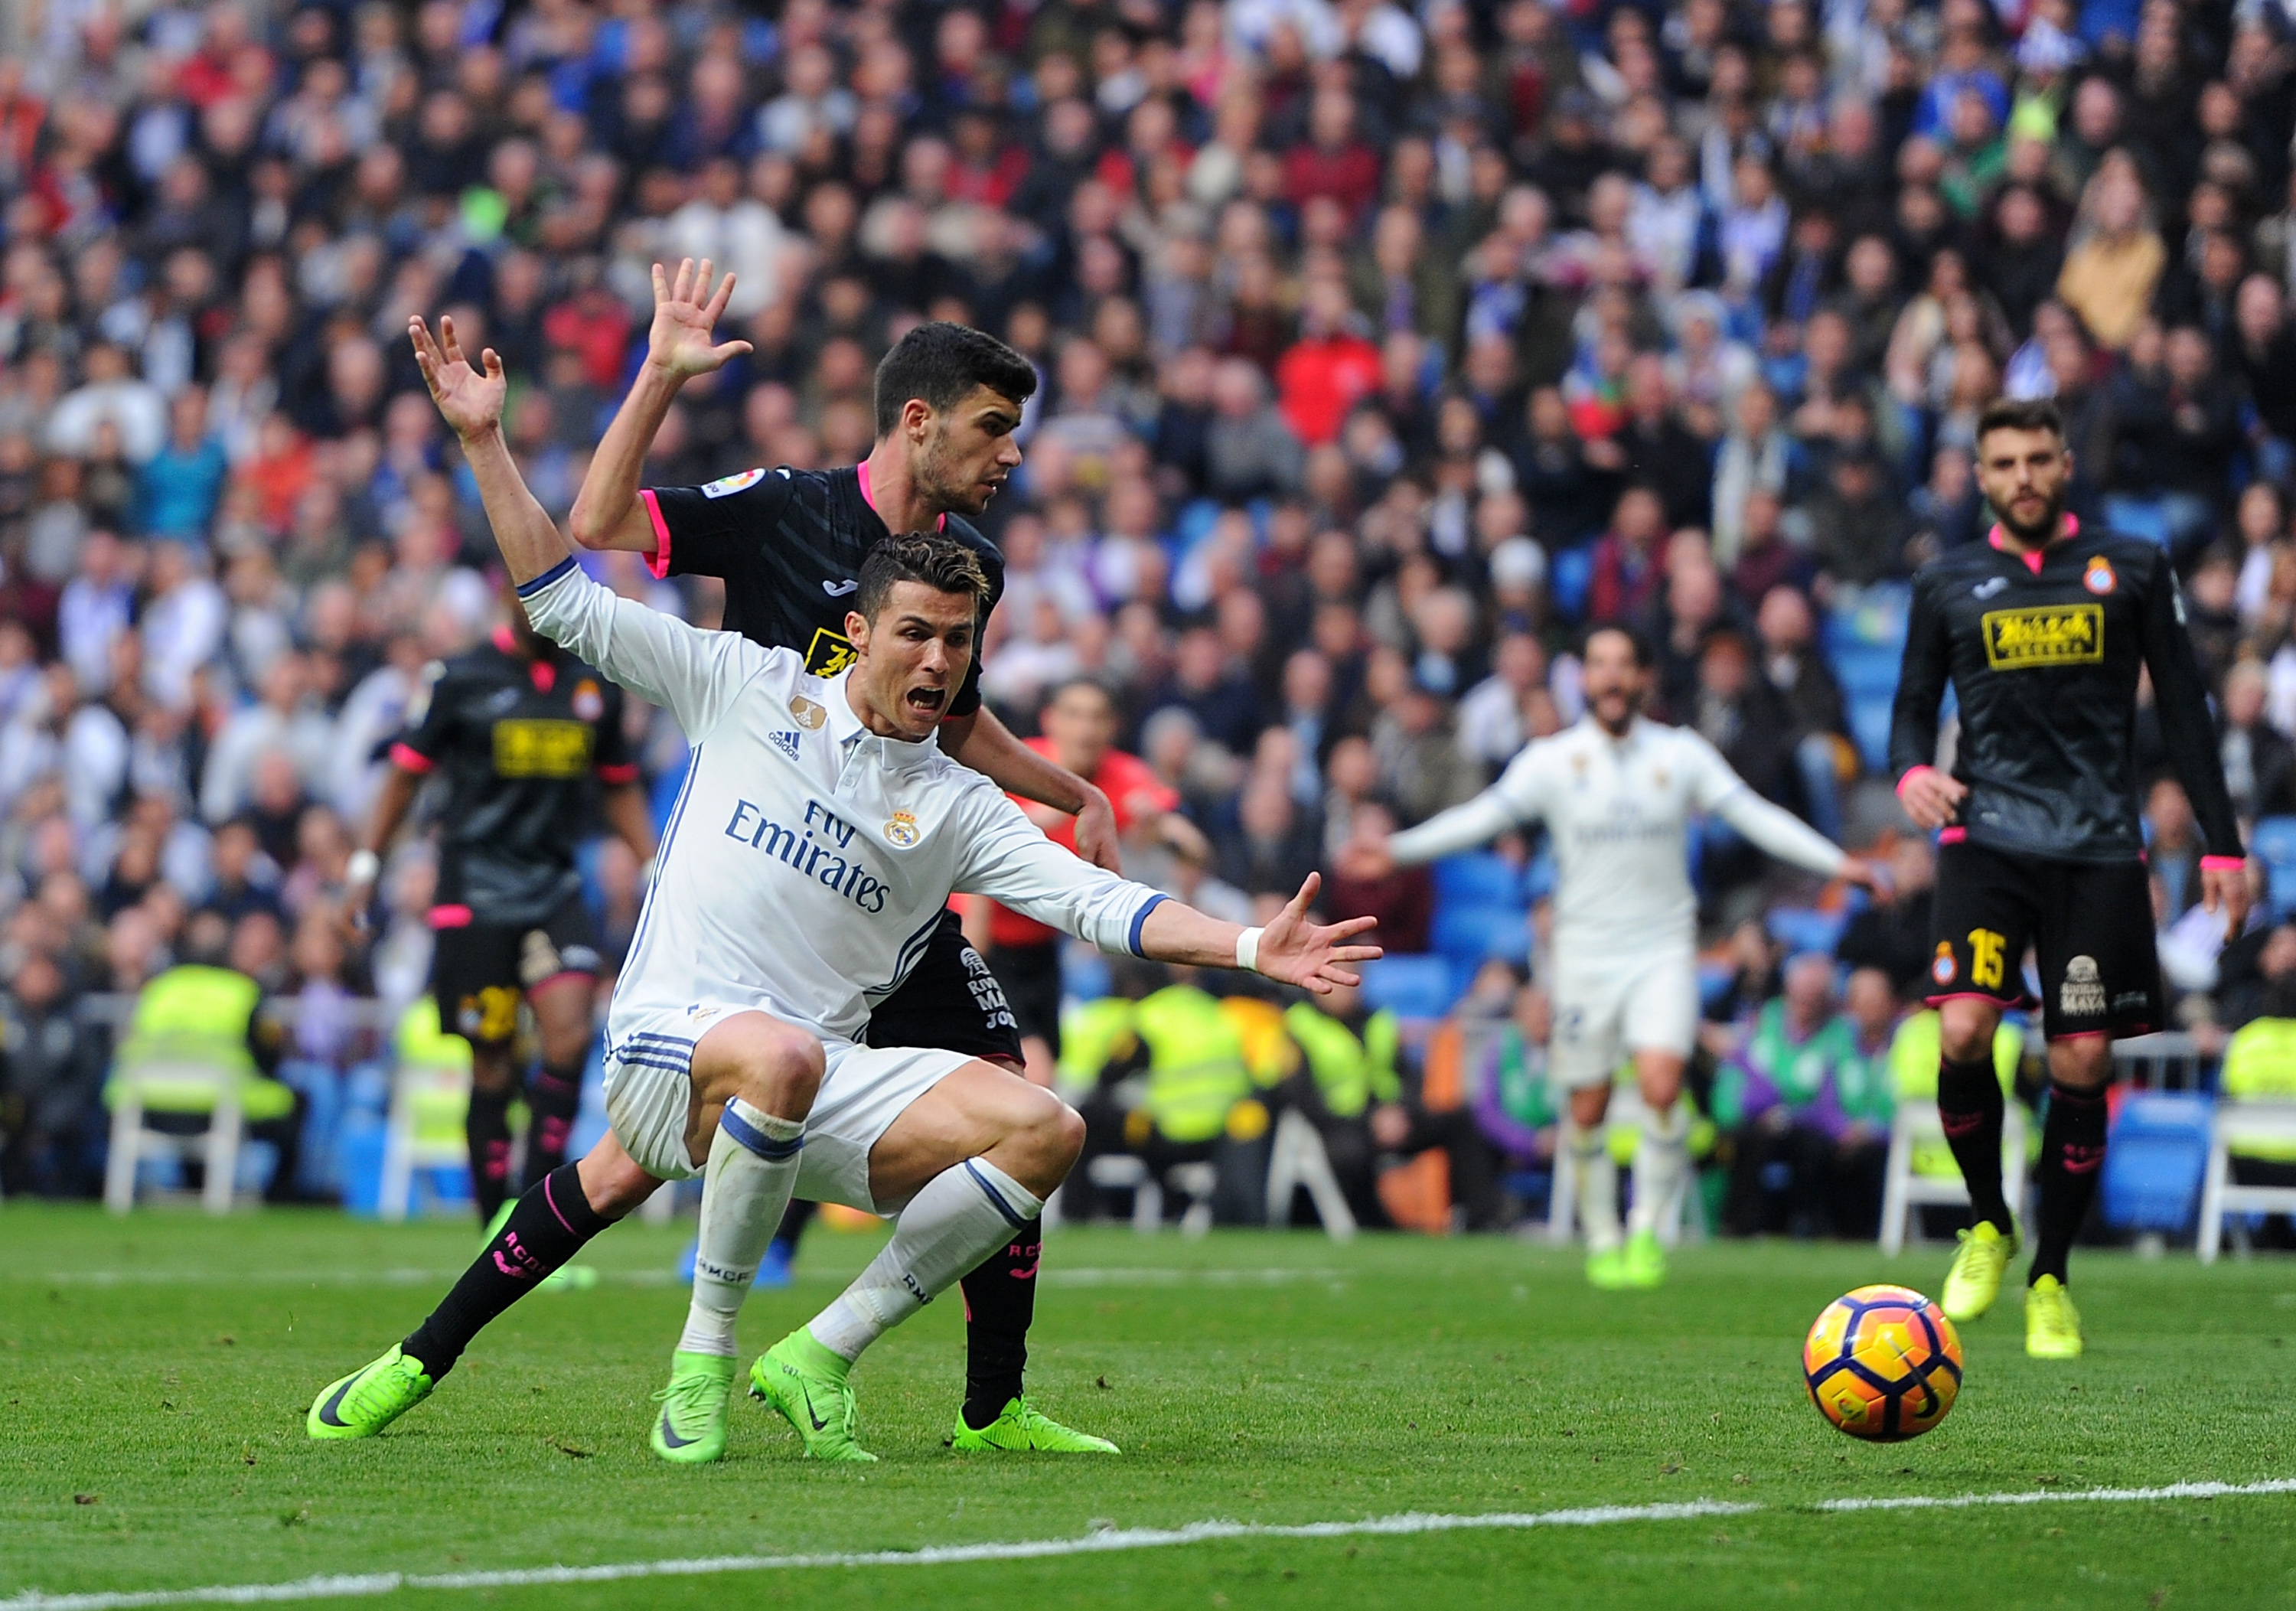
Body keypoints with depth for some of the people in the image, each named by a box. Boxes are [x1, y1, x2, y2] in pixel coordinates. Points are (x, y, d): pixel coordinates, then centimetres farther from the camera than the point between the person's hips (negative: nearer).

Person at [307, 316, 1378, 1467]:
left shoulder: (960, 810, 14)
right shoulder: (749, 686, 10)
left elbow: (1098, 902, 5)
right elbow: (567, 603, 10)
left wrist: (1252, 948, -9)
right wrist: (485, 441, 4)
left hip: (820, 1089, 4)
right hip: (673, 1030, -4)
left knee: (1045, 1130, -18)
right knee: (782, 1057, -40)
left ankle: (818, 1356, -8)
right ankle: (705, 1349, -19)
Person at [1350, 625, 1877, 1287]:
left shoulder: (1681, 754, 3)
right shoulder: (1553, 759, 0)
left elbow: (1754, 815, 1)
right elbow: (1483, 816, -6)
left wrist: (1836, 863, -8)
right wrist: (1397, 850, -18)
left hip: (1664, 948, 0)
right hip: (1585, 952, 0)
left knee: (1661, 1084, -18)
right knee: (1588, 1108, 2)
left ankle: (1647, 1230, -2)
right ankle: (1602, 1239, 20)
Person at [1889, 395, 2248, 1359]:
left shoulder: (2131, 570, 8)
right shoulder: (1948, 585, 10)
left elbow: (2183, 709, 10)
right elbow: (1912, 710, 15)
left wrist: (2220, 845, 5)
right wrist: (1912, 772, -9)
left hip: (2100, 847, 0)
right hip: (1987, 835, 0)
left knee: (2082, 1065, -4)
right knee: (1963, 1033, -20)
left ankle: (2050, 1280, 11)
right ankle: (1988, 1226, 5)